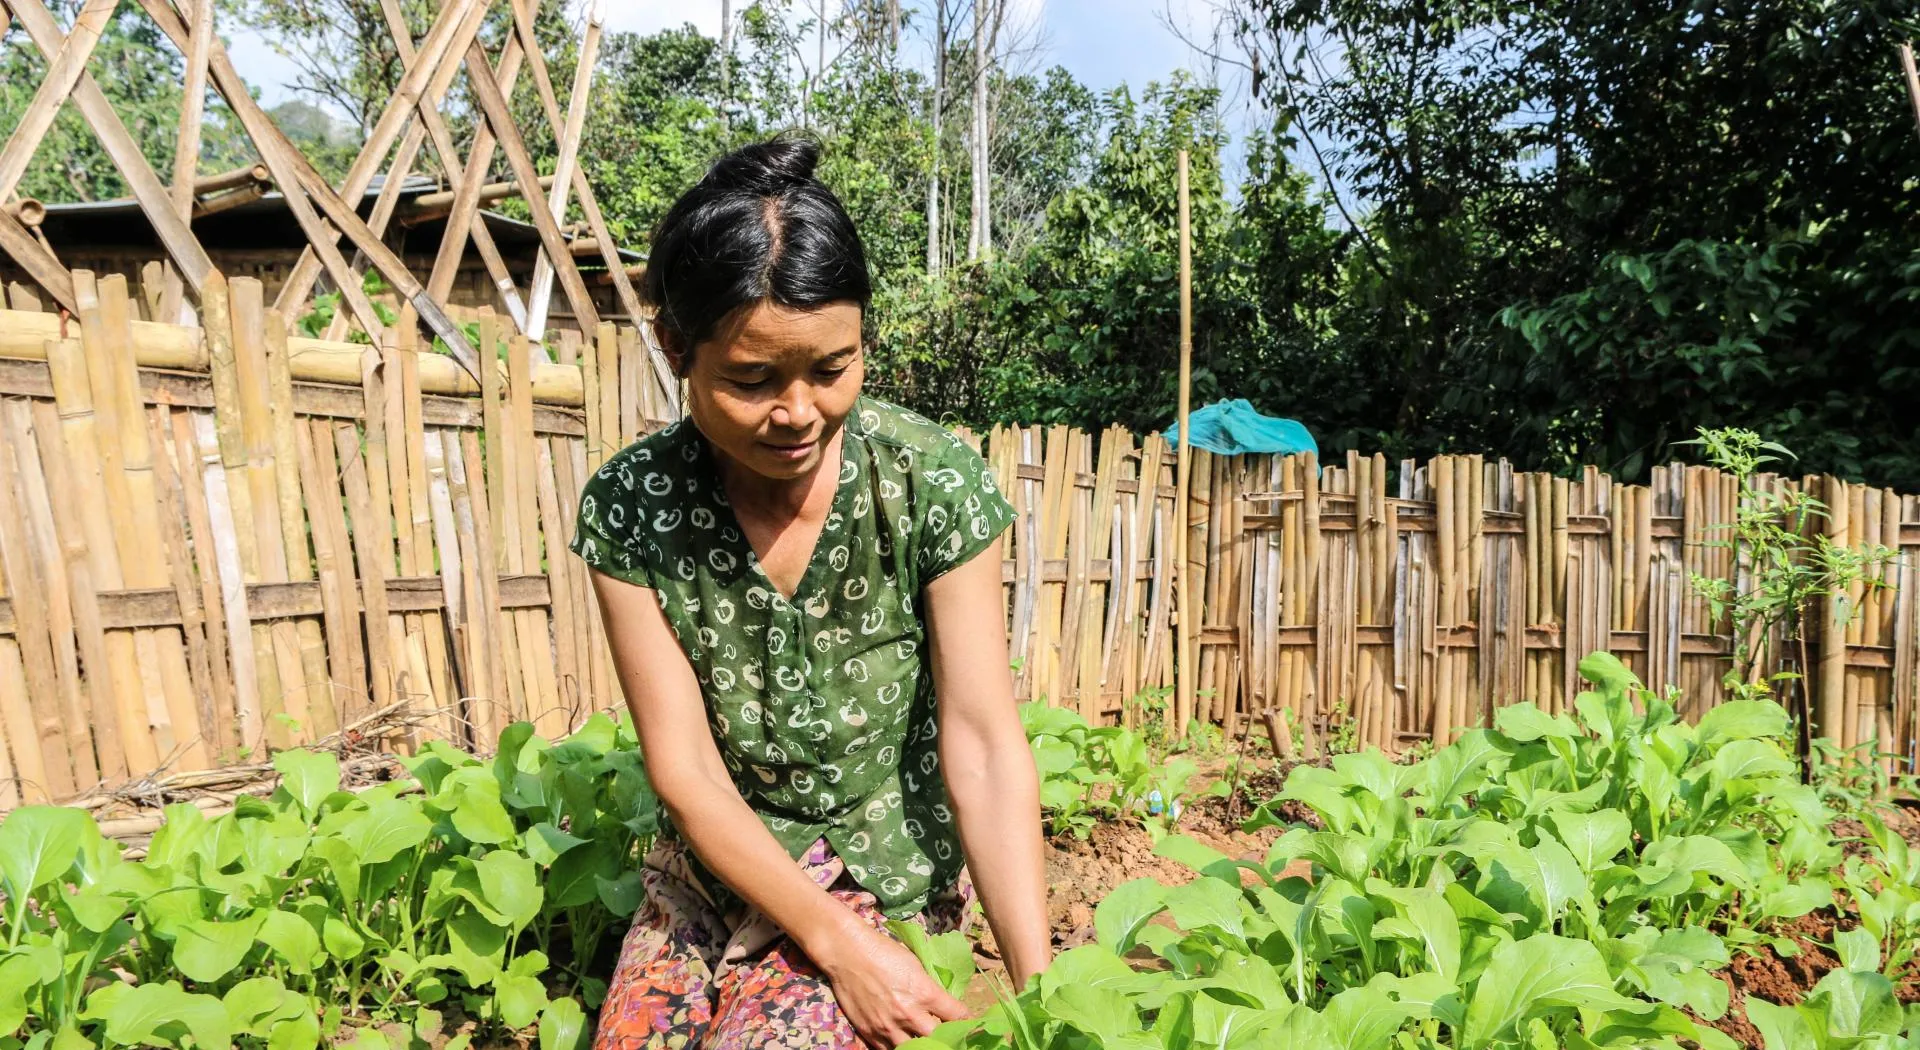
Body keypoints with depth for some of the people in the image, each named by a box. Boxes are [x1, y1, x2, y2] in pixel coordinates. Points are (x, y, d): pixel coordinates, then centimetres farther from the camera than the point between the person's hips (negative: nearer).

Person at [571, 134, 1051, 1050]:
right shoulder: (629, 507, -16)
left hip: (885, 876, -2)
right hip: (712, 872, 2)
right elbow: (685, 770, -14)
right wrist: (834, 944, -20)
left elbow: (984, 746, -19)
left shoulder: (935, 483, -20)